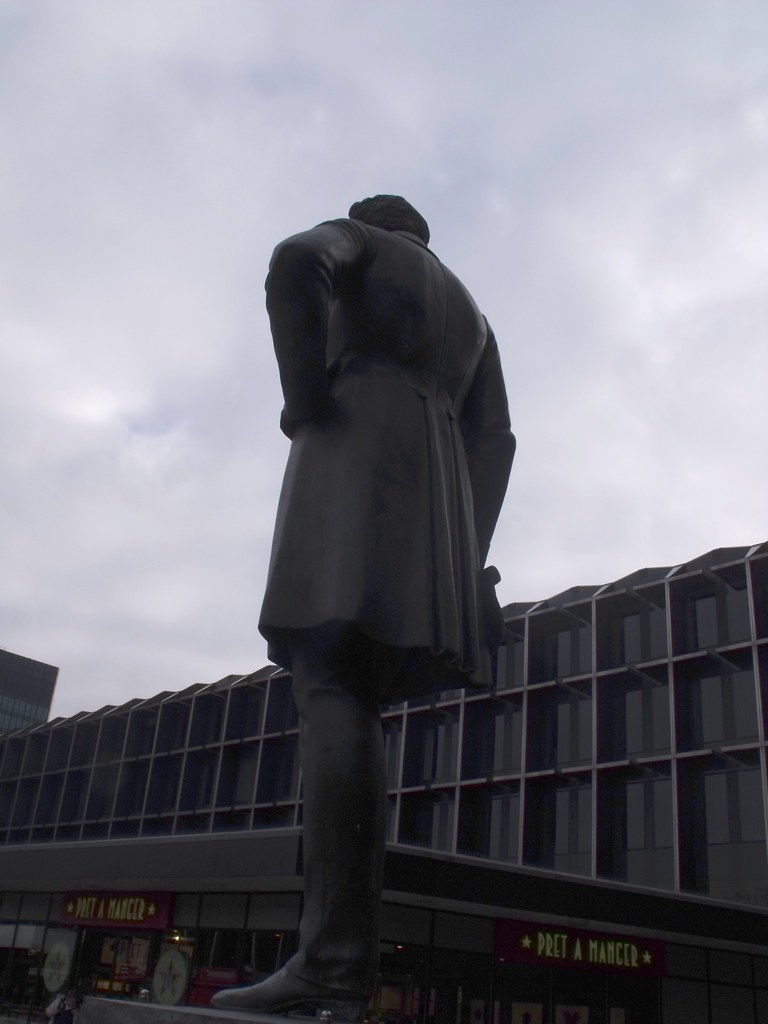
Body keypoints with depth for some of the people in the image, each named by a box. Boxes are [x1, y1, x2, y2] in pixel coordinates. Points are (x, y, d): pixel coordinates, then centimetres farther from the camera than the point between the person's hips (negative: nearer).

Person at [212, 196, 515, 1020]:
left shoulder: (356, 238, 19)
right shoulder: (471, 315, 34)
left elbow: (296, 261, -8)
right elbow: (493, 444, 20)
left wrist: (302, 400, -3)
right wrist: (464, 559, 12)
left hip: (353, 457, -6)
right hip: (433, 494, 6)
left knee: (329, 685, -19)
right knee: (349, 704, -2)